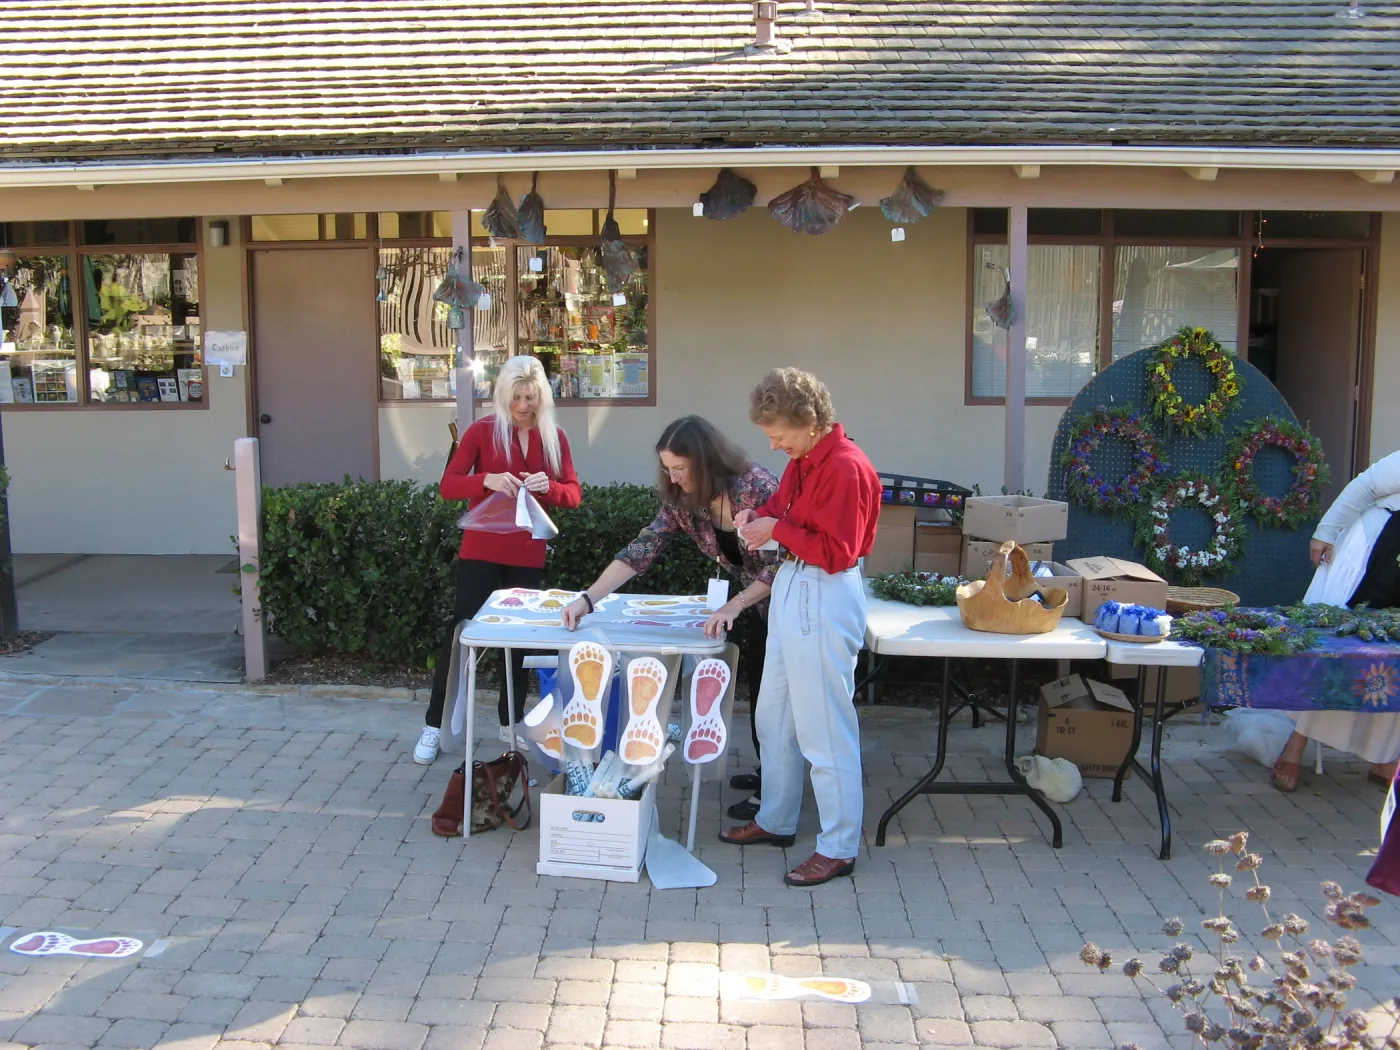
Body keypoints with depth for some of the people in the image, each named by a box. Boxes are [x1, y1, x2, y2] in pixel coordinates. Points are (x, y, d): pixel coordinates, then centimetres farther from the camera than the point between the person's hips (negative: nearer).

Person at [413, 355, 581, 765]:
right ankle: (434, 724, 9)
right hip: (481, 550, -3)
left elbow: (574, 495, 3)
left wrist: (549, 487, -18)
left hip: (528, 554, 3)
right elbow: (447, 485, -9)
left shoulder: (555, 437, 3)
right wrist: (487, 480, -26)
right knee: (461, 630, 0)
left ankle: (511, 721, 24)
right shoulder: (482, 430, -5)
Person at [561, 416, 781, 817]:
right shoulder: (682, 501, -9)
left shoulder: (756, 486, -29)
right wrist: (588, 598, -22)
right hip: (759, 600, 7)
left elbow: (783, 562, -26)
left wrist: (734, 605, -32)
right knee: (757, 684, 16)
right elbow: (640, 551, -13)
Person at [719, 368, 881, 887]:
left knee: (824, 728, -2)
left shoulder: (846, 468, -21)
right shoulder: (803, 459, 7)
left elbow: (836, 553, -23)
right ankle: (776, 820, 36)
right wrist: (757, 515, 1)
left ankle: (840, 847, 10)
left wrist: (777, 530, -19)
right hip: (791, 586, 10)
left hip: (822, 598, -10)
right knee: (774, 717, 20)